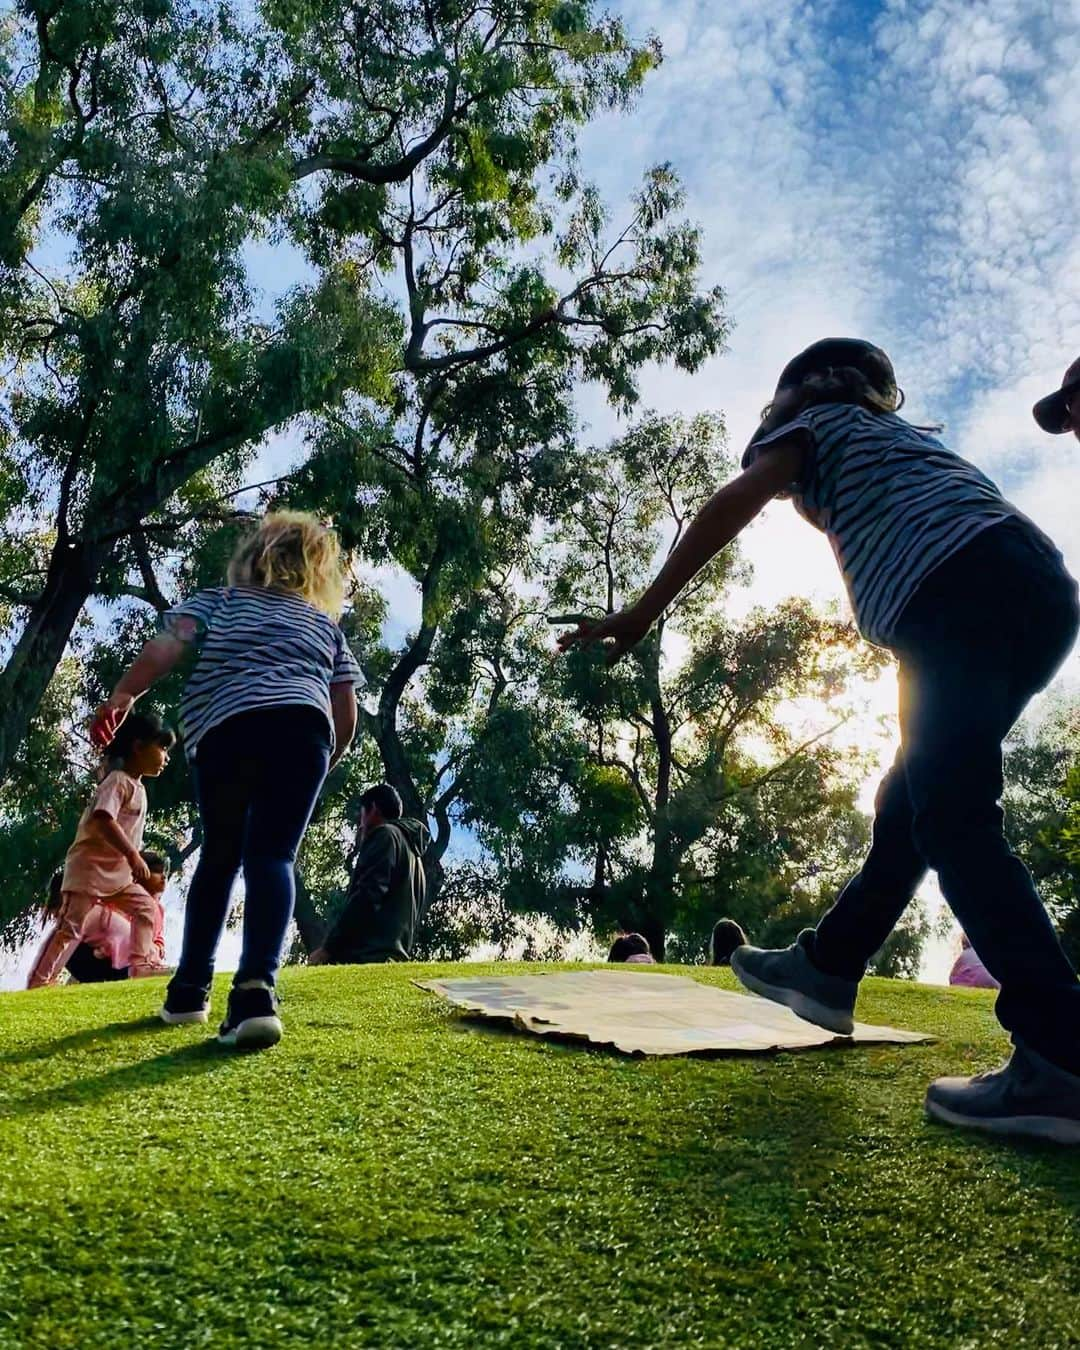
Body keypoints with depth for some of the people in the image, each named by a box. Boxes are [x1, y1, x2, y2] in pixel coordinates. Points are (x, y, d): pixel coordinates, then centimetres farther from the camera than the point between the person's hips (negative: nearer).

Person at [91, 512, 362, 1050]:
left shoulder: (218, 600, 24)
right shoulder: (326, 624, 26)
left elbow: (166, 646, 4)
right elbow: (346, 714, 20)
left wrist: (123, 694, -4)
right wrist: (325, 764, 34)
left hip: (226, 733, 0)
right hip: (302, 732, 0)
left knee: (219, 860, 16)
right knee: (273, 857, -6)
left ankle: (189, 991, 19)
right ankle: (257, 987, -29)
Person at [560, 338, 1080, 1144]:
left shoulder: (816, 420, 15)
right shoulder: (902, 437, 37)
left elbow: (735, 502, -1)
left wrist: (644, 612, -4)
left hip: (970, 596, -9)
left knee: (949, 814, -13)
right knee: (915, 796, 14)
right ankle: (829, 966, 26)